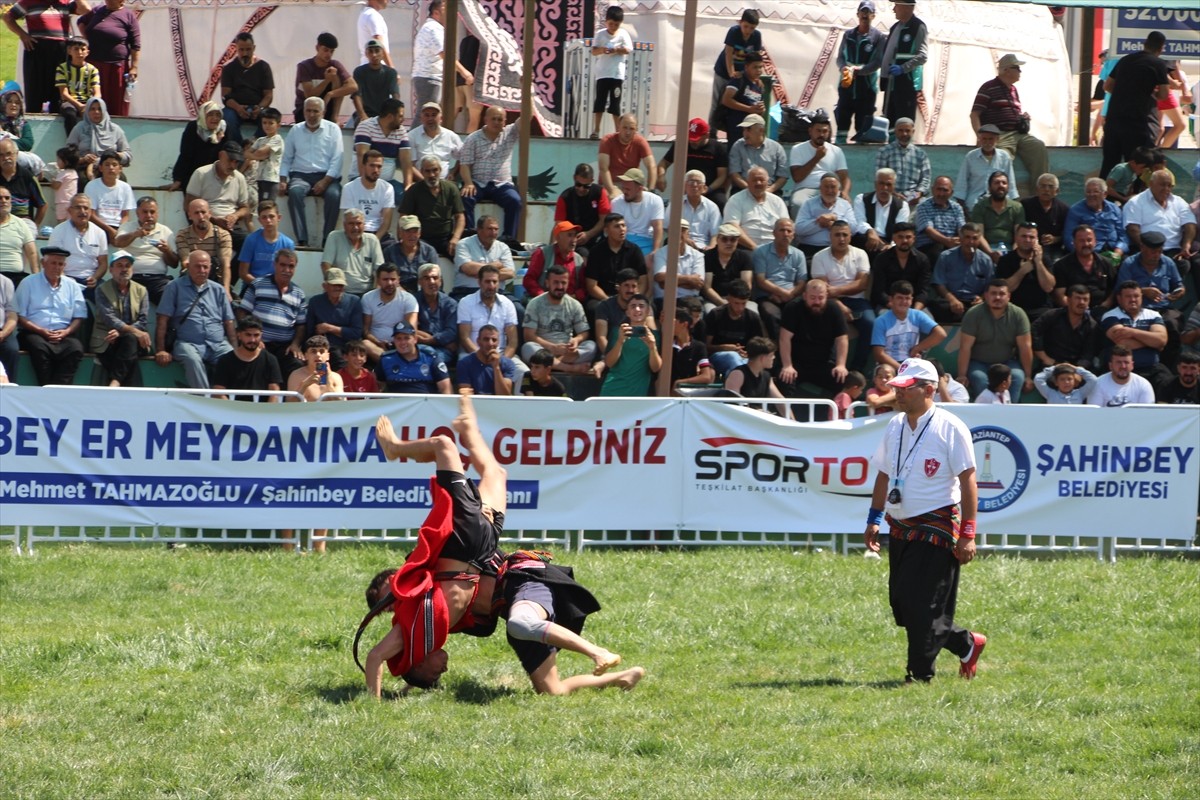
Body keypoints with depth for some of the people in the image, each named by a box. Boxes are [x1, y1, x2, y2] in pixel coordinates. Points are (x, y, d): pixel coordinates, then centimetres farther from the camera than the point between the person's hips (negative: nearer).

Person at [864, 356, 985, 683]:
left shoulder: (950, 428, -11)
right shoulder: (895, 426, 10)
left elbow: (968, 481, -12)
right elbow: (884, 475, 20)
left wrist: (967, 534, -16)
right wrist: (874, 519, 15)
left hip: (937, 529, -8)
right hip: (900, 529, 8)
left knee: (924, 605, -8)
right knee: (901, 604, 7)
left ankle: (920, 675, 4)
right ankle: (966, 644, 20)